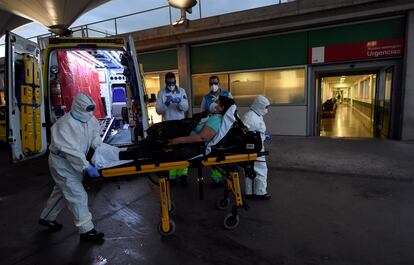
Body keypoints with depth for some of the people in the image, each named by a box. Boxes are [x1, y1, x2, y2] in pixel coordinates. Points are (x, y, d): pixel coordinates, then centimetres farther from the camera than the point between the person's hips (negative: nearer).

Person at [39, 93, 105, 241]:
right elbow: (71, 151, -32)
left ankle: (46, 218, 46)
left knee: (62, 191, 23)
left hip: (76, 161, 8)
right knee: (78, 195, -6)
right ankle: (86, 230, 6)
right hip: (62, 163, -8)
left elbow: (95, 138, 0)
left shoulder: (90, 120, -6)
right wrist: (87, 167, -34)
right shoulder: (65, 124, -27)